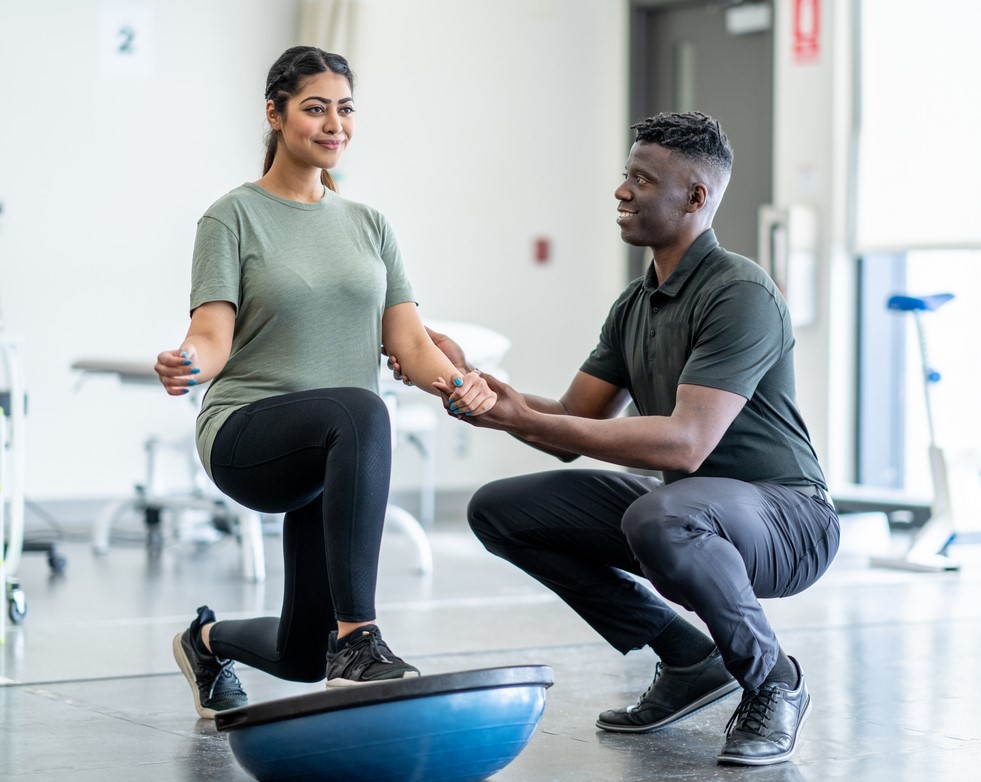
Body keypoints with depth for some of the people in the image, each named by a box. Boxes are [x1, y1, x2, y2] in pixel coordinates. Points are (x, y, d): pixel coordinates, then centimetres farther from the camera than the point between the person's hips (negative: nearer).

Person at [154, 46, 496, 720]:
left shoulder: (369, 225, 13)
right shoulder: (235, 217, -2)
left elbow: (408, 338, 3)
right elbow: (213, 336, -12)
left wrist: (458, 381, -19)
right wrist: (185, 364, -36)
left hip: (333, 459, 6)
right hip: (249, 435, -6)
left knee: (302, 656, 10)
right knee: (360, 411, -40)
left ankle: (208, 640, 45)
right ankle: (358, 638, -41)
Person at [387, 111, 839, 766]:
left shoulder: (740, 294, -19)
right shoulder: (635, 305, 10)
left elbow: (685, 442, -29)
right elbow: (574, 430, 8)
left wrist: (525, 419, -29)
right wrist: (467, 380, -5)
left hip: (784, 517, -9)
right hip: (684, 504, 9)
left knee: (660, 517, -41)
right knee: (500, 510, 1)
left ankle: (774, 684, -12)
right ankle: (690, 661, 7)